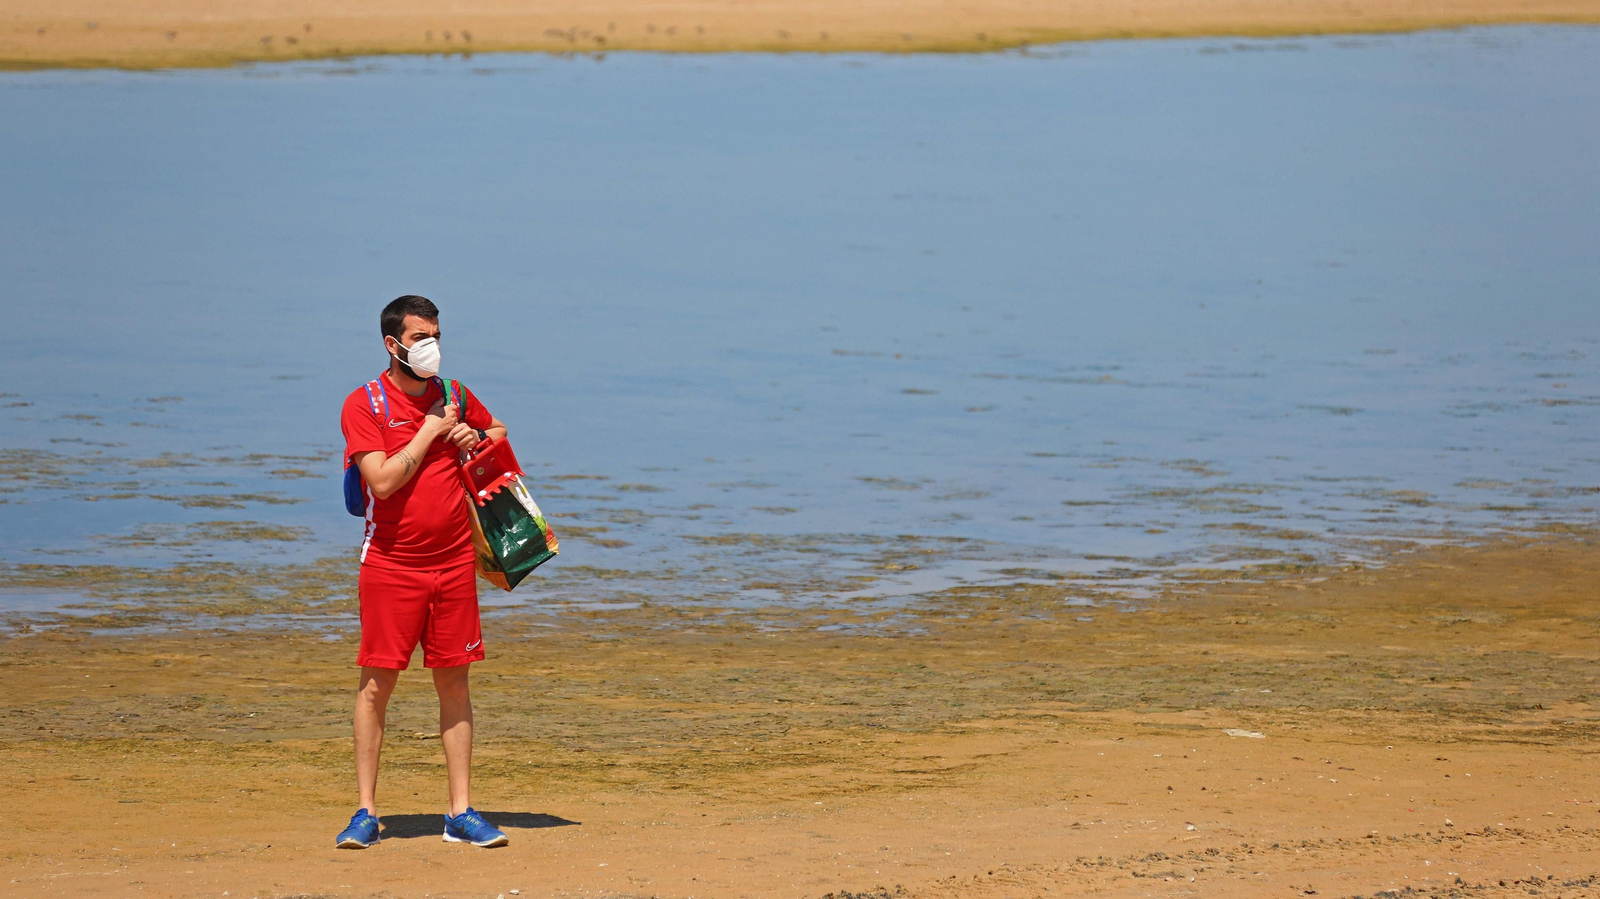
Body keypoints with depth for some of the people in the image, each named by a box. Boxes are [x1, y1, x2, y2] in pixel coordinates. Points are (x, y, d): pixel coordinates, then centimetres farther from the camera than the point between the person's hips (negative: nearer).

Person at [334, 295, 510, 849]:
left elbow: (498, 431, 28)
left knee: (454, 682, 5)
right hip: (391, 564, -4)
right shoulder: (364, 405, -5)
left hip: (454, 561, 4)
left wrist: (475, 438, 5)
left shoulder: (452, 396, 9)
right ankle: (365, 812, 2)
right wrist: (430, 432, -11)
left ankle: (461, 813, 9)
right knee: (377, 681, -4)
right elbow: (383, 480, -17)